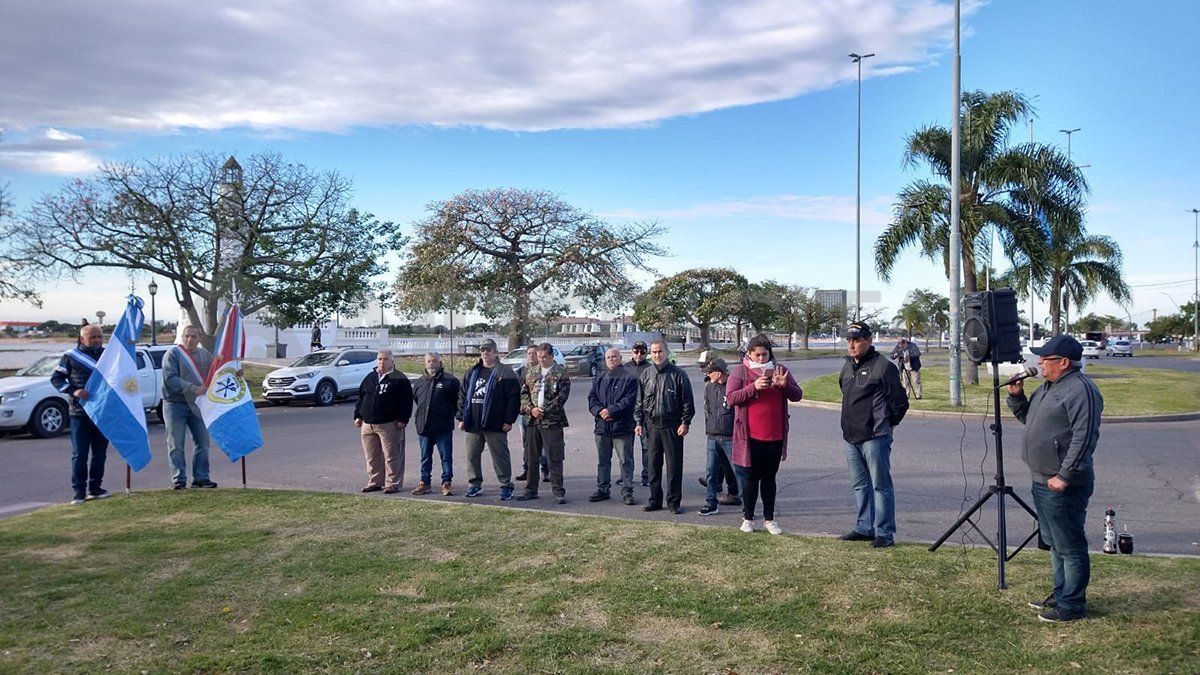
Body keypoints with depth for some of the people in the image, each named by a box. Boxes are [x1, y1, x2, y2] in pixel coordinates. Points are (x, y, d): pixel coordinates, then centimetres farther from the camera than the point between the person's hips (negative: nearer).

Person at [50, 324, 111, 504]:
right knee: (80, 454, -2)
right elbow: (56, 378, 2)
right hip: (80, 413, -3)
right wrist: (73, 391, -13)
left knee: (100, 453, 8)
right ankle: (78, 491, 4)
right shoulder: (70, 357, 0)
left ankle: (95, 488, 18)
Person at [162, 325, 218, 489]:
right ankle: (179, 479, 5)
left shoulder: (205, 354, 11)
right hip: (175, 404, -5)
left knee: (203, 442, 7)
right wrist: (193, 388, -25)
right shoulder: (173, 353, -6)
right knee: (176, 445, 0)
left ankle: (201, 477, 16)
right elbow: (170, 378, -17)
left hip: (198, 405, 5)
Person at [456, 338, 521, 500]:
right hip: (473, 424, 5)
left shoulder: (505, 373, -3)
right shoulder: (471, 373, 14)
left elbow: (514, 397, -7)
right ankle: (475, 484, 23)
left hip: (495, 425, -5)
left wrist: (509, 420, -12)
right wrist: (461, 417, 8)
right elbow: (462, 396, 16)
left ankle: (506, 486, 9)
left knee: (500, 456, 0)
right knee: (472, 455, 10)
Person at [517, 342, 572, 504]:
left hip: (552, 421, -5)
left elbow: (563, 395, -9)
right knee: (531, 458, 11)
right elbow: (523, 393, 10)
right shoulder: (531, 373, 14)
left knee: (555, 458, -3)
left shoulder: (561, 372, -1)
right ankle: (531, 489, 20)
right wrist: (530, 409, -7)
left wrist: (545, 410, -13)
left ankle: (558, 491, 3)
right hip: (532, 421, 5)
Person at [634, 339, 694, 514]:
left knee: (674, 465, 0)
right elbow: (640, 402, 14)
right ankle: (655, 500, 18)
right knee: (653, 465, 8)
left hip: (672, 427, -3)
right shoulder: (645, 375, 9)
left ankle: (674, 501, 9)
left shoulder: (678, 375, -2)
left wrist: (685, 422, -8)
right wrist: (639, 422, 8)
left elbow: (687, 402, -2)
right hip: (652, 426, 4)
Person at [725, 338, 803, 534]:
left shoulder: (780, 370, 6)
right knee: (750, 477, 6)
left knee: (769, 477, 11)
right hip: (750, 436, -3)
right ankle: (748, 518, 17)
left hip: (775, 436, 3)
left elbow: (797, 395, 3)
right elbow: (731, 398, -11)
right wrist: (754, 387, -23)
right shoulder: (740, 371, -2)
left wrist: (784, 385, -17)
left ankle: (769, 519, 20)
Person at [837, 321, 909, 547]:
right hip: (851, 436, 8)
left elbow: (900, 401, -8)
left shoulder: (883, 367, -11)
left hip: (875, 438, -8)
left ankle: (884, 532, 4)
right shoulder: (847, 367, 13)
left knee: (880, 485, -2)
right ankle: (864, 528, 24)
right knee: (860, 485, 15)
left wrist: (885, 424, 2)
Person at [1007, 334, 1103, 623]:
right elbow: (1027, 417, 26)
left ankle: (1072, 605, 11)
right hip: (1042, 482, 10)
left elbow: (1084, 438, -23)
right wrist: (1016, 395, 8)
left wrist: (1065, 476, -25)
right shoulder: (1048, 387, 15)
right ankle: (1061, 594, 33)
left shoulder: (1080, 390, -17)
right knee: (1055, 544, 20)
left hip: (1063, 487, -10)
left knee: (1070, 547, 1)